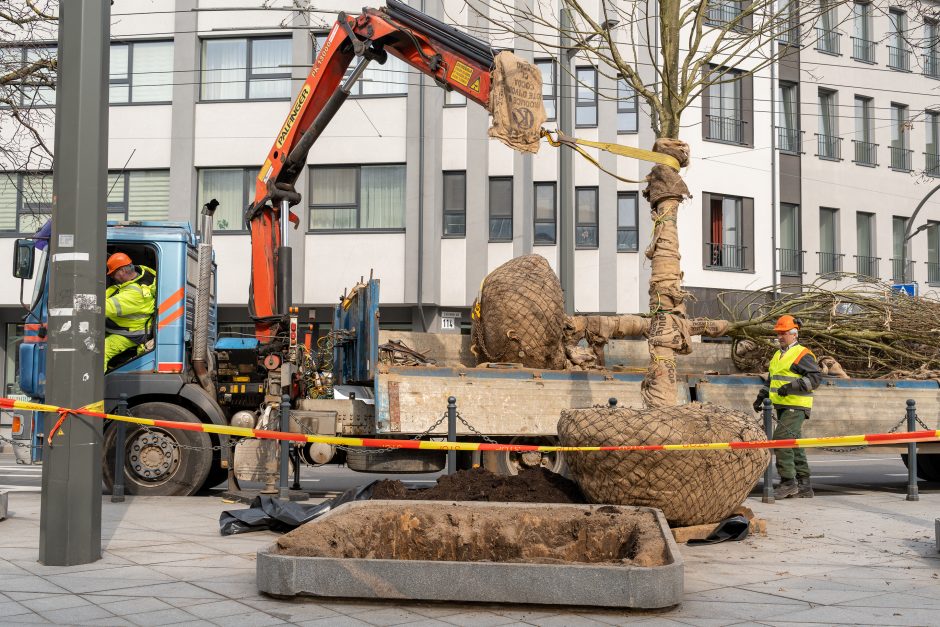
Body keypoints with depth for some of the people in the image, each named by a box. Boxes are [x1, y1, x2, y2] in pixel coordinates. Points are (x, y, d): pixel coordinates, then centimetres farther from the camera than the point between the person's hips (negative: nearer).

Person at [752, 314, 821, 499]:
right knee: (793, 444, 10)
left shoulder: (802, 355, -9)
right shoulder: (778, 355, 20)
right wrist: (761, 397, 19)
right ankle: (804, 487, 15)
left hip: (796, 407, -9)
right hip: (783, 407, 9)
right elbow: (772, 380, 30)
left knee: (781, 439, -18)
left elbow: (816, 377, -18)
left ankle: (788, 482, -12)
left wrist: (792, 386, -24)